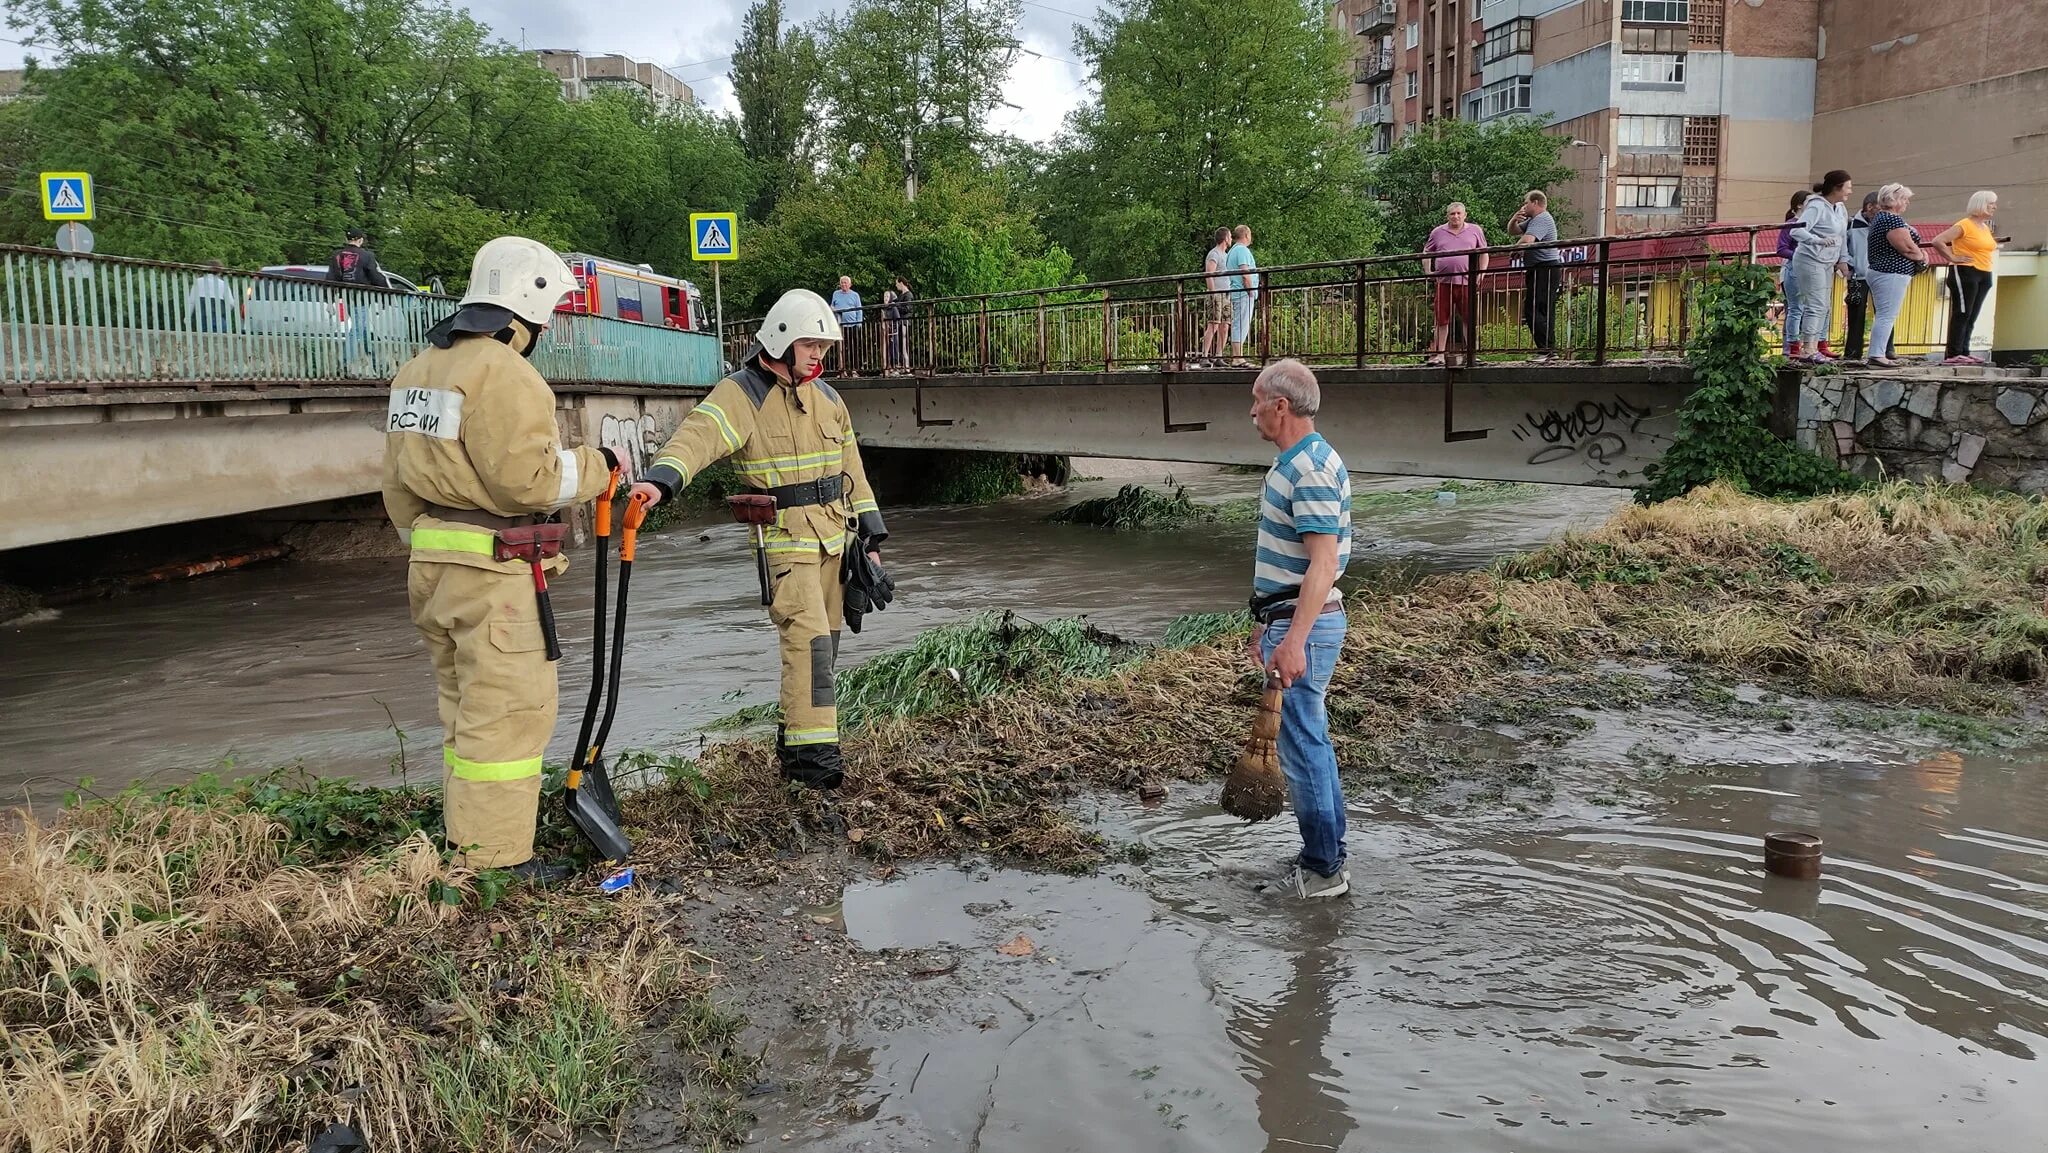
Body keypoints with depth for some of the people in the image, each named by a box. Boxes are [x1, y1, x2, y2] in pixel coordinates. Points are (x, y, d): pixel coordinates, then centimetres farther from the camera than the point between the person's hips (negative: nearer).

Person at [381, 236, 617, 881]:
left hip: (433, 565, 10)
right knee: (510, 711, -3)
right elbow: (529, 479, -21)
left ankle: (465, 842, 28)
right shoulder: (502, 372, -15)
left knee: (467, 708, 19)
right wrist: (598, 466, -6)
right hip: (493, 572, -10)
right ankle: (495, 860, 1)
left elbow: (399, 479, 20)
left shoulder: (419, 369, 16)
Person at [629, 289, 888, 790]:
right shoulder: (741, 395, -10)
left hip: (834, 538, 7)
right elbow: (698, 435, -29)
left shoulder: (826, 396, 12)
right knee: (808, 638, -17)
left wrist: (871, 535, 14)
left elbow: (851, 470, 16)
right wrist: (660, 479, -48)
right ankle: (809, 750, -11)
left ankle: (795, 738, 25)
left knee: (823, 642, 11)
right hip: (784, 539, -7)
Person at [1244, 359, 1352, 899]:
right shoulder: (1290, 463, 14)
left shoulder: (1312, 470, -19)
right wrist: (1265, 624, 24)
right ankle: (1326, 854, 28)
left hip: (1303, 629, -11)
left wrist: (1293, 640, -31)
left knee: (1302, 745, -3)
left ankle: (1324, 870, 8)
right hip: (1287, 621, 11)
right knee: (1310, 739, 17)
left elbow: (1323, 564, -26)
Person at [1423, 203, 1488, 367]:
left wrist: (1481, 272, 3)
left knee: (1470, 319, -1)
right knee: (1441, 320, 2)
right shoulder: (1437, 232, 11)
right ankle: (1439, 355, 7)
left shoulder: (1475, 231, 11)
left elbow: (1483, 253, 16)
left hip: (1466, 281, 0)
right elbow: (1426, 253, 18)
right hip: (1443, 281, 1)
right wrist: (1428, 272, 4)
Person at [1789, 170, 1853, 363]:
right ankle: (1808, 350, -11)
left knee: (1825, 308, 9)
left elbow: (1843, 237, 19)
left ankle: (1813, 348, 14)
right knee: (1816, 305, -12)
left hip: (1827, 264, 9)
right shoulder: (1816, 207, -14)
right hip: (1810, 261, -9)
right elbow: (1797, 231, -25)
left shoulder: (1841, 209, 12)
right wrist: (1819, 241, -37)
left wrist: (1842, 260, 12)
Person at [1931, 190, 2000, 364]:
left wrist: (1993, 246, 17)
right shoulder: (1964, 225, -9)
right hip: (1965, 273, -9)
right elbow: (1938, 241, -17)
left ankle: (1964, 353, 11)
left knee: (1971, 317, 8)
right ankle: (1954, 354, -11)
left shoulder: (1985, 227, 17)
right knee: (1962, 314, -10)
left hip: (1984, 275, 9)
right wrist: (1953, 258, -15)